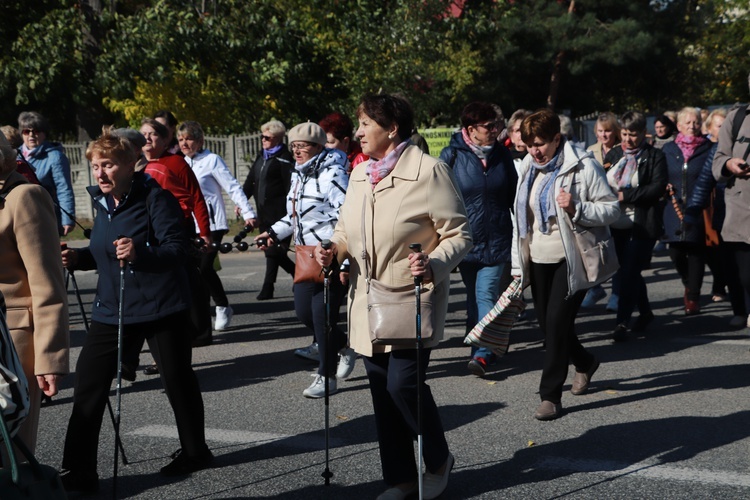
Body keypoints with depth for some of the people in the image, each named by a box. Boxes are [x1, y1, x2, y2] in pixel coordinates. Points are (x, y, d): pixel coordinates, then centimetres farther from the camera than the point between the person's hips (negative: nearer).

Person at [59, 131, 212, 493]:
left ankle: (195, 452, 31)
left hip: (162, 309, -6)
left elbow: (176, 249, -20)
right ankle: (77, 472, 4)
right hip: (112, 310, 6)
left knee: (177, 380, 8)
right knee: (88, 385, -2)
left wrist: (140, 252, -37)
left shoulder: (154, 197, -13)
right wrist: (79, 257, 3)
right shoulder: (102, 202, 9)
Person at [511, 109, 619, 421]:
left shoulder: (582, 166, -9)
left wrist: (577, 208, -26)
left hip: (570, 259, -7)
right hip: (538, 259, 7)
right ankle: (585, 363, 39)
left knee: (557, 321, -12)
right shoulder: (529, 168, 11)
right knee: (547, 323, 11)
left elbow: (612, 209, -9)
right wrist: (518, 264, 13)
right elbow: (521, 218, 16)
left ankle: (550, 395, -4)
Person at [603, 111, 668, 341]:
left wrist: (625, 195, -18)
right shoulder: (613, 154, 10)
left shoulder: (654, 157, -4)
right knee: (629, 272, 14)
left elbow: (658, 188, -14)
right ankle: (645, 312, 32)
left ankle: (622, 322, -5)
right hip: (617, 224, 5)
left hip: (643, 224, -5)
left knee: (629, 272, -10)